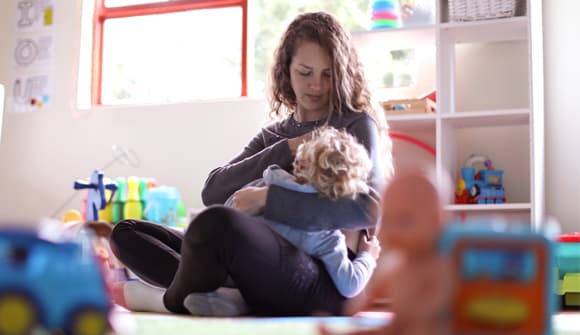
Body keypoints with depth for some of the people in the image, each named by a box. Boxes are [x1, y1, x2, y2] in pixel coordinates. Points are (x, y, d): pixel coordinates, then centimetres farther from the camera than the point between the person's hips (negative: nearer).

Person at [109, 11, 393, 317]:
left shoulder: (358, 127, 3)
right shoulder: (273, 135, 20)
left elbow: (369, 210, -16)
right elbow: (213, 193, 5)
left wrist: (266, 198, -17)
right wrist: (287, 149, -5)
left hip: (323, 282, -7)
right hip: (265, 271, 7)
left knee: (218, 223, -37)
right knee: (127, 233, 6)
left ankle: (174, 303, -7)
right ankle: (230, 297, -20)